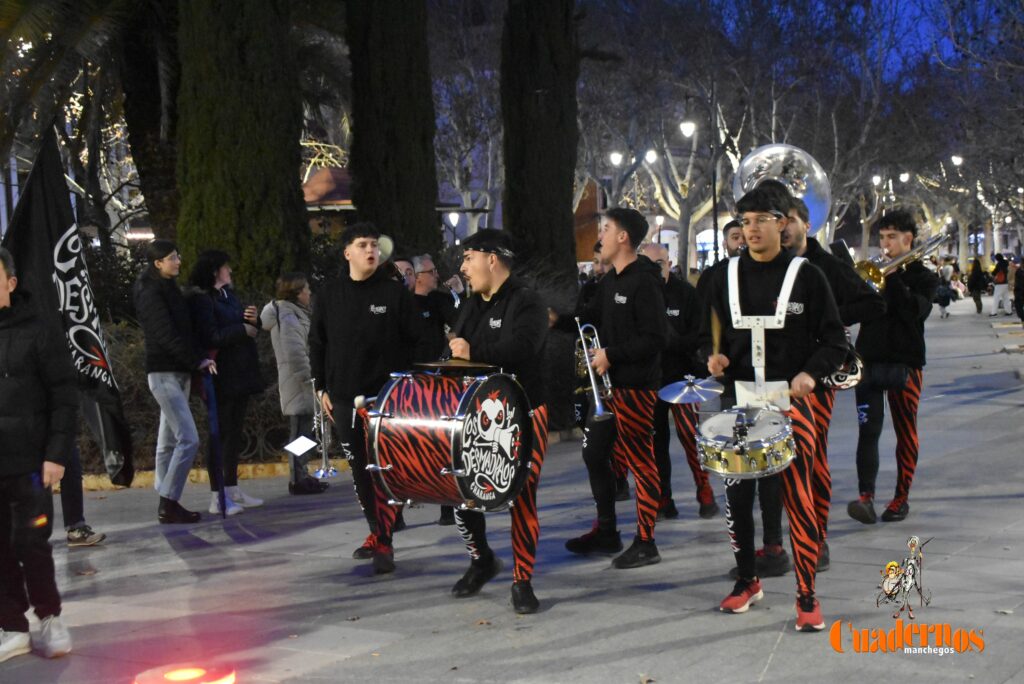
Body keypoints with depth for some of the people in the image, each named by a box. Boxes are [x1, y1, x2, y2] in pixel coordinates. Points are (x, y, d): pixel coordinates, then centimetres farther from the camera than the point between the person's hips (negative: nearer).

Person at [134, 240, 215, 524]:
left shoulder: (169, 289, 15)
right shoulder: (151, 293, -12)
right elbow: (167, 336, -19)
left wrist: (197, 361, 6)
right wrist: (198, 361, -18)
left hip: (178, 372, 9)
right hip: (164, 373, -9)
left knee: (169, 441, 10)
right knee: (189, 439, -13)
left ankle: (167, 504, 14)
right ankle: (169, 505, -9)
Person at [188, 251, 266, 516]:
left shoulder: (228, 294, 17)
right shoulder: (201, 299, -11)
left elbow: (244, 327, 20)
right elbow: (211, 337, -20)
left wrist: (254, 321, -1)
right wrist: (243, 330, -14)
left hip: (240, 373, 9)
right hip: (221, 375, -9)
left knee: (235, 432, 12)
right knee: (220, 432, -5)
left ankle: (232, 489, 21)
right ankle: (217, 497, -1)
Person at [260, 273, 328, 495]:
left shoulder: (295, 314, 17)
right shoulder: (289, 318, -15)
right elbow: (295, 354, -20)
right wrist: (310, 378, -18)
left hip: (302, 385, 10)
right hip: (298, 385, -10)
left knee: (302, 432, 12)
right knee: (300, 432, -7)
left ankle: (300, 477, 18)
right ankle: (298, 480, -3)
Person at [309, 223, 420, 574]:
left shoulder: (395, 292, -2)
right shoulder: (330, 294, 6)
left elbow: (412, 341, 0)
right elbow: (317, 343, 11)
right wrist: (322, 387, 7)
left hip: (386, 396, -4)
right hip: (344, 397, 4)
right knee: (359, 468, 11)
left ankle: (384, 543, -5)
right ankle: (376, 531, 23)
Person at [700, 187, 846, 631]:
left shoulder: (806, 277, -1)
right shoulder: (725, 278, 8)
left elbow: (834, 340, 0)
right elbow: (708, 333, 17)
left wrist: (811, 373, -18)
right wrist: (713, 356, -5)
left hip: (790, 402, -3)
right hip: (738, 401, 4)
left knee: (798, 499, -7)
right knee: (736, 497, 8)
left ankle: (807, 596, 3)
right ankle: (747, 581, 26)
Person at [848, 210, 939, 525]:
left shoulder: (924, 277, 4)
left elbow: (916, 310, -15)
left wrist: (891, 277, -17)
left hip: (905, 362, -2)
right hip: (870, 359, 2)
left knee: (905, 432, 6)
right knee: (868, 429, -9)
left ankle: (902, 497, 15)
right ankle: (866, 496, -17)